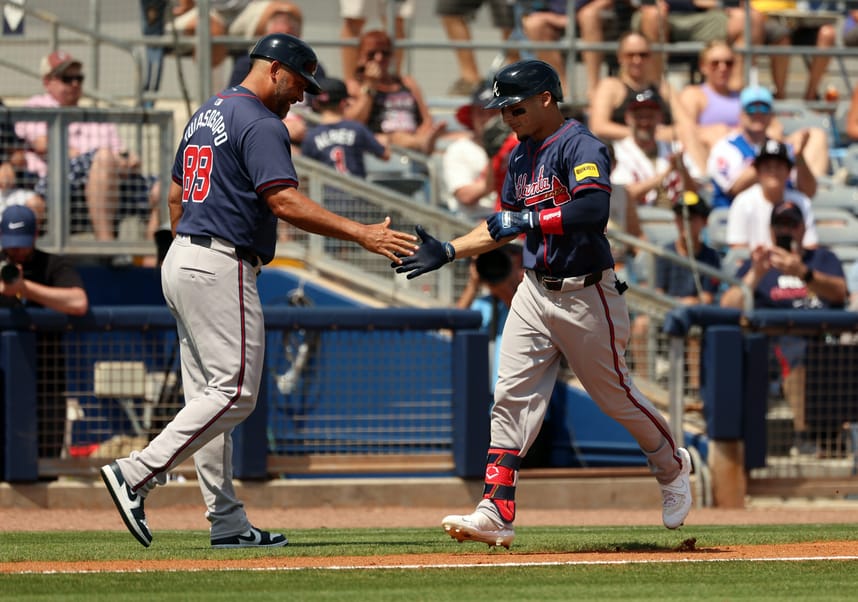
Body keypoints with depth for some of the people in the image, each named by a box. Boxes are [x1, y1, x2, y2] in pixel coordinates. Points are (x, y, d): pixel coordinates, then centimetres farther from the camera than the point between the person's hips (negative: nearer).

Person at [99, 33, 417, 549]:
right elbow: (284, 201, -23)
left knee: (209, 396, 8)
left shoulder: (206, 115, 19)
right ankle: (137, 473, -19)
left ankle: (228, 522, 8)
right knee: (234, 390, -11)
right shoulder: (261, 125, -11)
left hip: (181, 258, 11)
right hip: (221, 268, -11)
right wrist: (362, 234, -26)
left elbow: (176, 197, 25)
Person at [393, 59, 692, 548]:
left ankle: (672, 466, 33)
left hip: (586, 294, -8)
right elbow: (505, 225, 22)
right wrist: (448, 251, 13)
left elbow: (594, 210, -30)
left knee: (615, 395, 6)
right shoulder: (522, 156, 13)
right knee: (512, 397, -4)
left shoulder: (580, 146, -14)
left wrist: (526, 220, -26)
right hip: (535, 291, 8)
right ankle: (497, 512, -10)